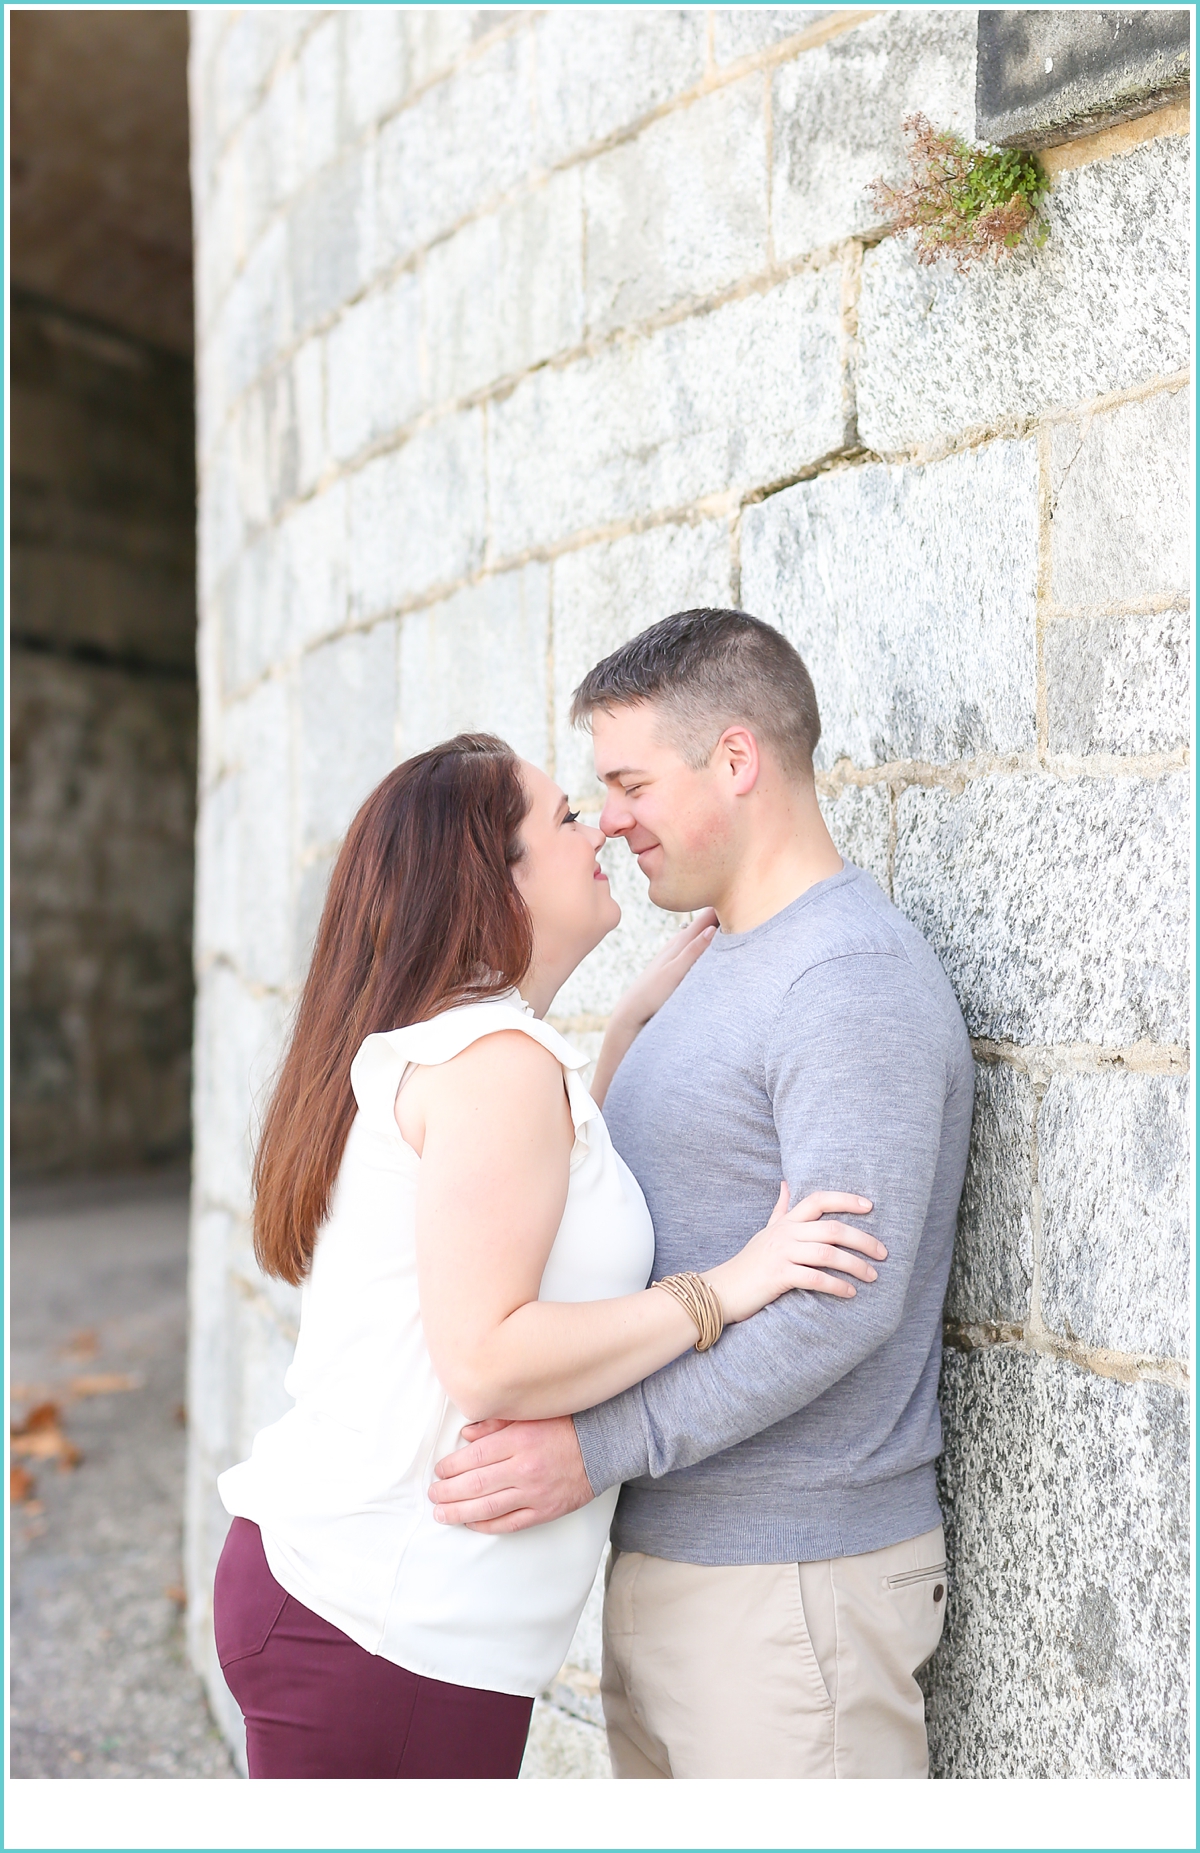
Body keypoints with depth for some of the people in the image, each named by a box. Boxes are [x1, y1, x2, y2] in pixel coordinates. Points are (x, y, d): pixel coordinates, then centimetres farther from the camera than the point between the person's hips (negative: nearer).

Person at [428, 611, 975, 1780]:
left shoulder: (855, 979, -18)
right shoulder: (726, 963, 14)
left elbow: (842, 1300, -26)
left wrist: (599, 1447, -27)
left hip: (786, 1586, -9)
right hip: (660, 1553, 9)